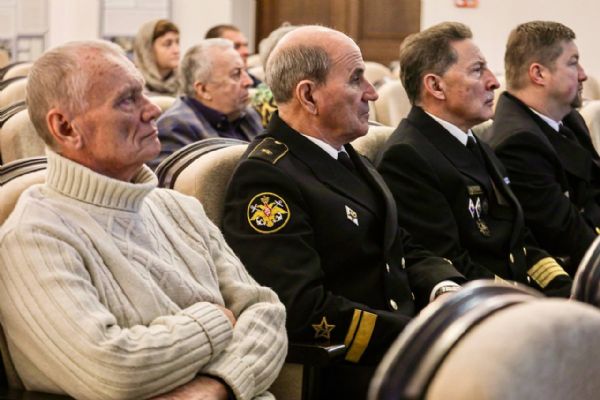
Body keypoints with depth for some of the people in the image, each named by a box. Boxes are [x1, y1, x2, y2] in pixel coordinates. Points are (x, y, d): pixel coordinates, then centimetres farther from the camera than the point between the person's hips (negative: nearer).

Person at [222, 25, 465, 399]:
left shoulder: (345, 157, 16)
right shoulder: (265, 176, -14)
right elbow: (303, 310, -22)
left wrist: (445, 289, -3)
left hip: (402, 337, 9)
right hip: (349, 369, -9)